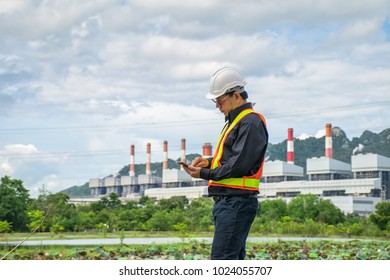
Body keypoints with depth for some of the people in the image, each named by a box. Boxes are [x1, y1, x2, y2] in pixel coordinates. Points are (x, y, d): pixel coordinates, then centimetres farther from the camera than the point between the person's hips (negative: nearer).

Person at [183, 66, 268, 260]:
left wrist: (205, 174, -12)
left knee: (221, 259, -14)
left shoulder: (251, 123, -12)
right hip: (227, 201, 11)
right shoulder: (235, 121, 21)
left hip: (237, 202, -11)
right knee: (233, 259, 12)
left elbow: (239, 165, -19)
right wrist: (209, 162, 7)